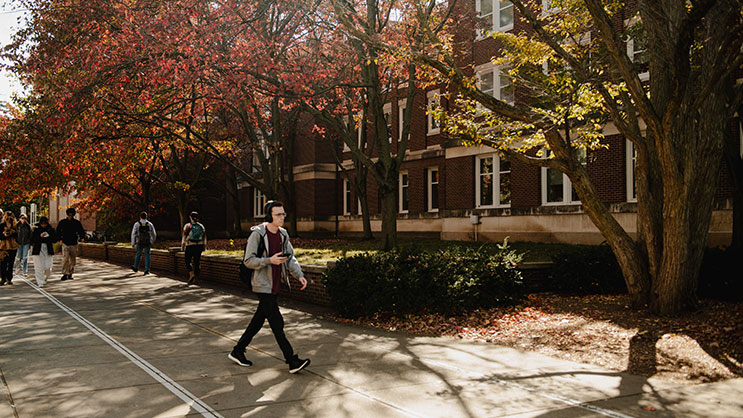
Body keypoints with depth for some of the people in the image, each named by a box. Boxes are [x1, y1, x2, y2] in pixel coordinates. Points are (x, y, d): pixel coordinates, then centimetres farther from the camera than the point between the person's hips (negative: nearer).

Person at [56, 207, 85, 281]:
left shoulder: (77, 223, 2)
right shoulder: (62, 222, 3)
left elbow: (81, 231, 8)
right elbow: (58, 231, 15)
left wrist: (82, 238, -10)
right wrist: (60, 239, 2)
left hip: (74, 244, 1)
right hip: (65, 244, -1)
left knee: (73, 260, 8)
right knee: (65, 259, -14)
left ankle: (70, 274, 21)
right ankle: (65, 274, -13)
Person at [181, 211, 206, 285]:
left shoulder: (187, 226, -4)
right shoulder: (201, 226, 6)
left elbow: (184, 237, -4)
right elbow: (204, 238, 8)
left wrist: (182, 246, 2)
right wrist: (204, 247, 15)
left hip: (190, 246, -3)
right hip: (199, 246, 3)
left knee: (188, 261, 8)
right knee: (197, 262, 8)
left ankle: (192, 274, -14)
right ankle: (195, 278, 9)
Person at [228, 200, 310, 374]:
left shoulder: (283, 234, 9)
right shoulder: (257, 234, -12)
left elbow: (291, 257, 13)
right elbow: (248, 260, -13)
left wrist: (299, 275, -1)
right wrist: (269, 261, -24)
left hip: (275, 286, 8)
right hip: (263, 286, -8)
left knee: (259, 320, 15)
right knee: (277, 322, -7)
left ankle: (238, 351, 29)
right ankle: (292, 361, -4)